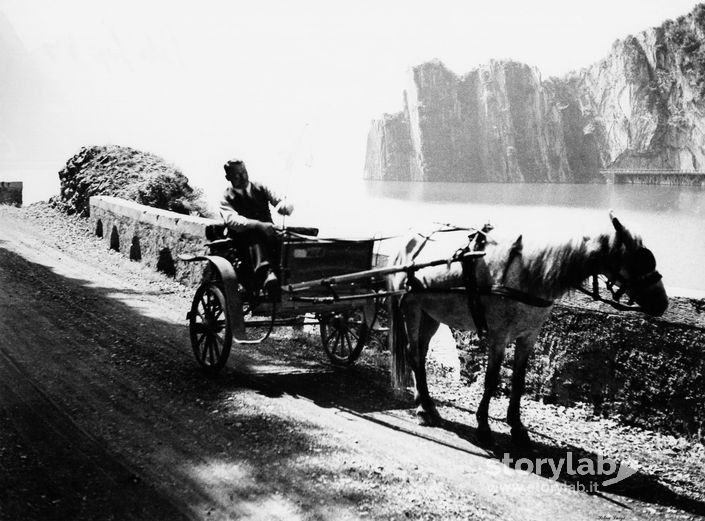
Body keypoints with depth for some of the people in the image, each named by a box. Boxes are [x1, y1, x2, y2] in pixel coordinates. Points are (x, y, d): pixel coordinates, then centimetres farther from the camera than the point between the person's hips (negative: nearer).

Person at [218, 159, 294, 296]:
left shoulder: (260, 188, 15)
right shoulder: (227, 198, 5)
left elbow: (288, 206, 9)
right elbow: (232, 220, -17)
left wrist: (284, 206, -19)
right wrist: (259, 225, -35)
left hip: (269, 234, 4)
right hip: (246, 239, -4)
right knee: (256, 239, -39)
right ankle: (267, 273, -64)